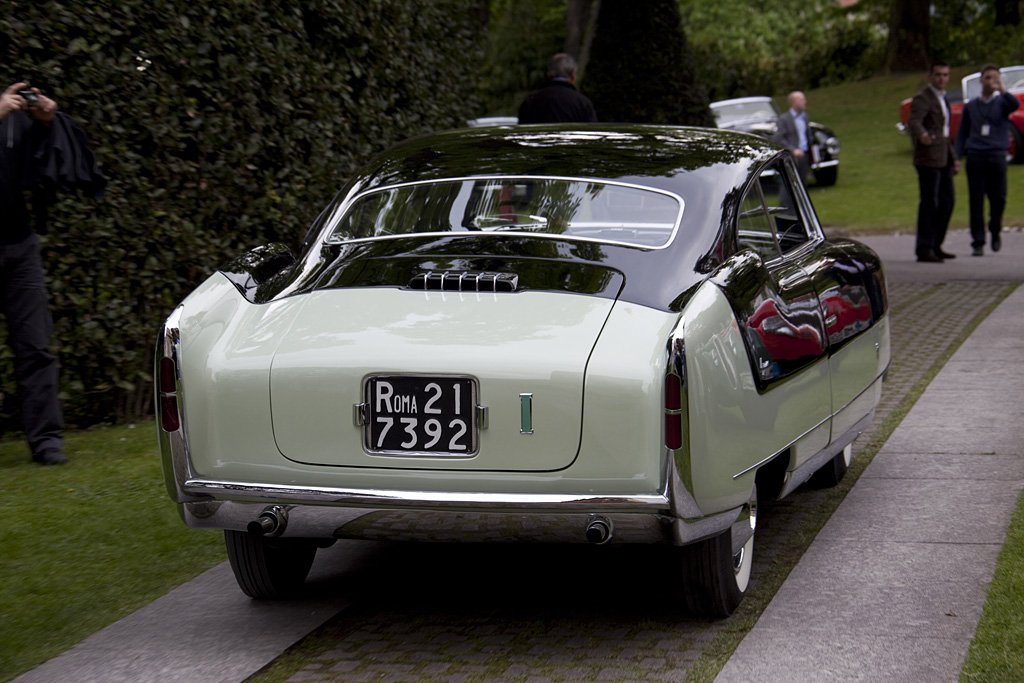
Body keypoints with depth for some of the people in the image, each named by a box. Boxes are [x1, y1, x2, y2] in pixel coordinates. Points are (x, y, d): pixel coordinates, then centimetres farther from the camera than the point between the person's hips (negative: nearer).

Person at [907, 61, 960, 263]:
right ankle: (924, 250, -6)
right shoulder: (922, 98, -11)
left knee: (948, 200, 12)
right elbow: (913, 123, -29)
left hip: (943, 159, 9)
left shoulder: (942, 98, 18)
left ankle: (935, 246, 20)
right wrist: (922, 135, -51)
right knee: (929, 204, -9)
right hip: (928, 158, -9)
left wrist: (953, 158, 23)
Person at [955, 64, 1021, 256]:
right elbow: (962, 134, 18)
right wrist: (956, 159, 6)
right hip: (975, 156, 1)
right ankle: (978, 243, 0)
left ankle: (995, 231, 22)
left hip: (996, 156, -1)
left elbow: (1016, 105, -15)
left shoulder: (1002, 102, 9)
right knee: (976, 201, -2)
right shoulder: (970, 106, 16)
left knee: (998, 198, -5)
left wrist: (1001, 89, -33)